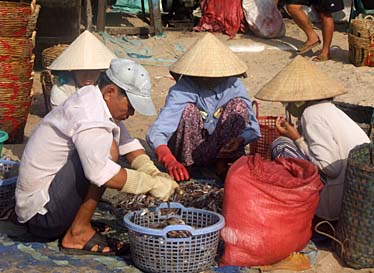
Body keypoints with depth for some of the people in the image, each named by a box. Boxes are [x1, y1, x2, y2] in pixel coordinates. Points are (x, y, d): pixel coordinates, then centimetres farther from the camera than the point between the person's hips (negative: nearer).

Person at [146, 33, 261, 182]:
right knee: (189, 110, -30)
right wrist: (170, 162, -55)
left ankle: (222, 163, -8)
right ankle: (185, 166, -12)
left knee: (239, 104, -18)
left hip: (220, 149, 3)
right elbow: (156, 132, -35)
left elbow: (253, 128, -8)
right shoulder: (182, 90, -23)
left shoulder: (233, 85, -12)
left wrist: (240, 139, -32)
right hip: (189, 151, -3)